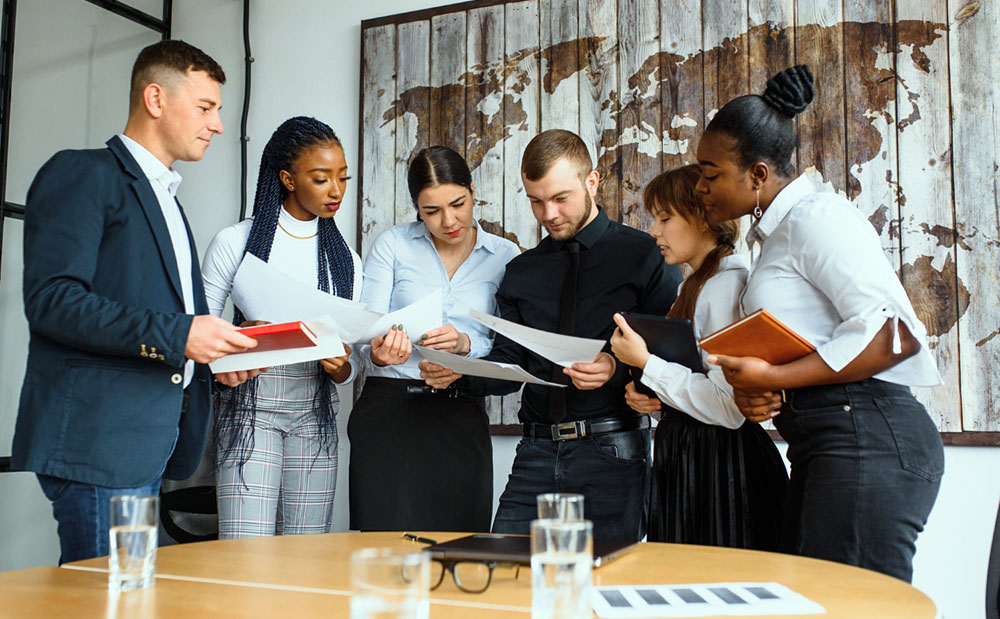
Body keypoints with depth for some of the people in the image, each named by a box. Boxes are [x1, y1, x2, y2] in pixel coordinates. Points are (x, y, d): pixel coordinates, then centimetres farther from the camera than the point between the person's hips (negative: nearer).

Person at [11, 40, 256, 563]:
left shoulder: (165, 198, 24)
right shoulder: (82, 175, -4)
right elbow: (51, 299, -16)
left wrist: (217, 353, 7)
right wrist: (175, 335, -21)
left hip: (150, 441, 9)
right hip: (98, 438, -8)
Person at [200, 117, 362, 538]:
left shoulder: (344, 259, 10)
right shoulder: (235, 242, 0)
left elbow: (348, 372, 10)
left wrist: (338, 365, -13)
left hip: (315, 415, 3)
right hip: (250, 407, -3)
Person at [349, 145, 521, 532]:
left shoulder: (504, 256, 6)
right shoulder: (392, 245, 4)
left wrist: (464, 343, -17)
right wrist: (378, 354, -23)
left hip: (462, 420, 1)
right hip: (390, 410, -1)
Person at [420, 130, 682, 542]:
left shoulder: (645, 256, 1)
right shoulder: (521, 271, 15)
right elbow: (508, 365, 13)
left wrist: (619, 368, -21)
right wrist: (455, 372, -4)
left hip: (611, 451, -4)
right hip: (537, 451, 4)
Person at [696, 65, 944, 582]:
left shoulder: (816, 215, -8)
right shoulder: (776, 233, 21)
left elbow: (893, 334, -19)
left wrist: (774, 378, -17)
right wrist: (751, 393, 4)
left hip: (867, 441, -10)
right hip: (821, 444, 10)